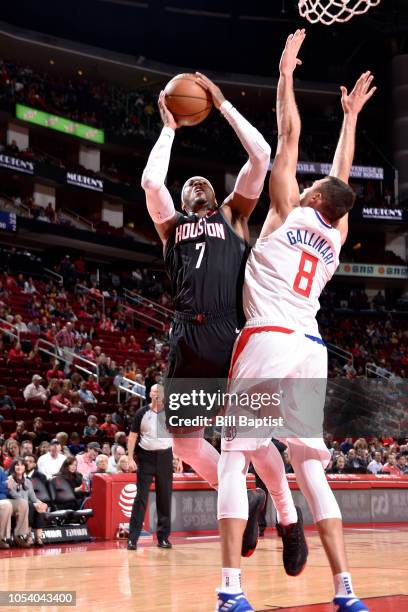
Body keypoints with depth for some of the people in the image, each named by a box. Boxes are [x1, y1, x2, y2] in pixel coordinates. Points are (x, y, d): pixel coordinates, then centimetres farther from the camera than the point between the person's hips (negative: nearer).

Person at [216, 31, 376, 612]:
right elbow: (343, 176, 34)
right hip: (312, 349, 5)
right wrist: (350, 114, 44)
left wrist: (286, 72, 19)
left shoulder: (288, 213, 6)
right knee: (311, 467, 9)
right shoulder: (336, 236, 19)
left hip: (268, 340, -5)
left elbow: (289, 137, 10)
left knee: (235, 458, -4)